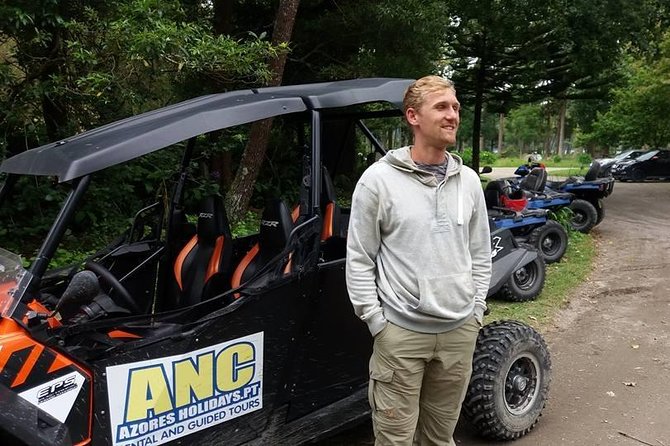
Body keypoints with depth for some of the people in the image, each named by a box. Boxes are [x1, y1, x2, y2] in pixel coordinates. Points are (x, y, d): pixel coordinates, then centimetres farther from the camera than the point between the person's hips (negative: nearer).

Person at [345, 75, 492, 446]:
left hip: (459, 332, 4)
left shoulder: (468, 180, 6)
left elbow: (480, 254, 13)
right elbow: (359, 259, -6)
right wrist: (377, 323, -8)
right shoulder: (378, 179, -8)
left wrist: (476, 311, 8)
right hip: (400, 333, -4)